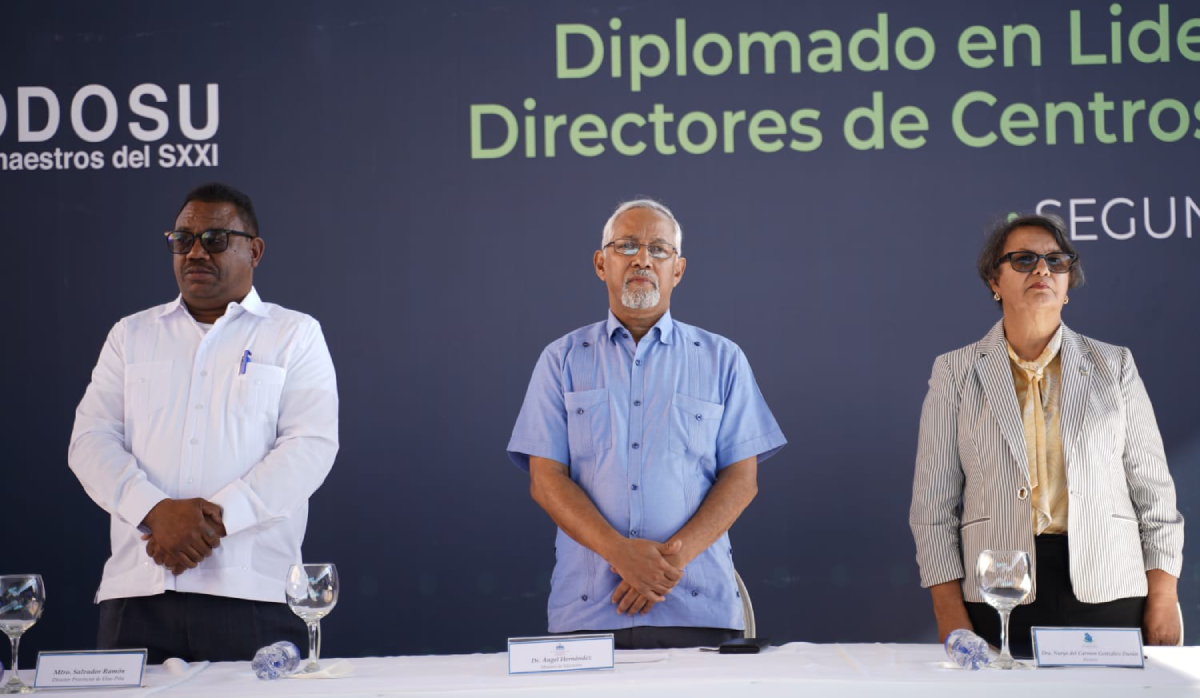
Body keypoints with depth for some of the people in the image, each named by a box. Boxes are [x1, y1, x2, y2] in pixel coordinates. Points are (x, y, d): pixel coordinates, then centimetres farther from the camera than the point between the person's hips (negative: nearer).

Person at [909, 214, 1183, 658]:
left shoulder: (1114, 367, 11)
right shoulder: (957, 372, 8)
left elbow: (1153, 492, 9)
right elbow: (934, 503, 4)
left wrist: (1163, 600, 0)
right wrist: (950, 616, -5)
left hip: (1108, 593, 1)